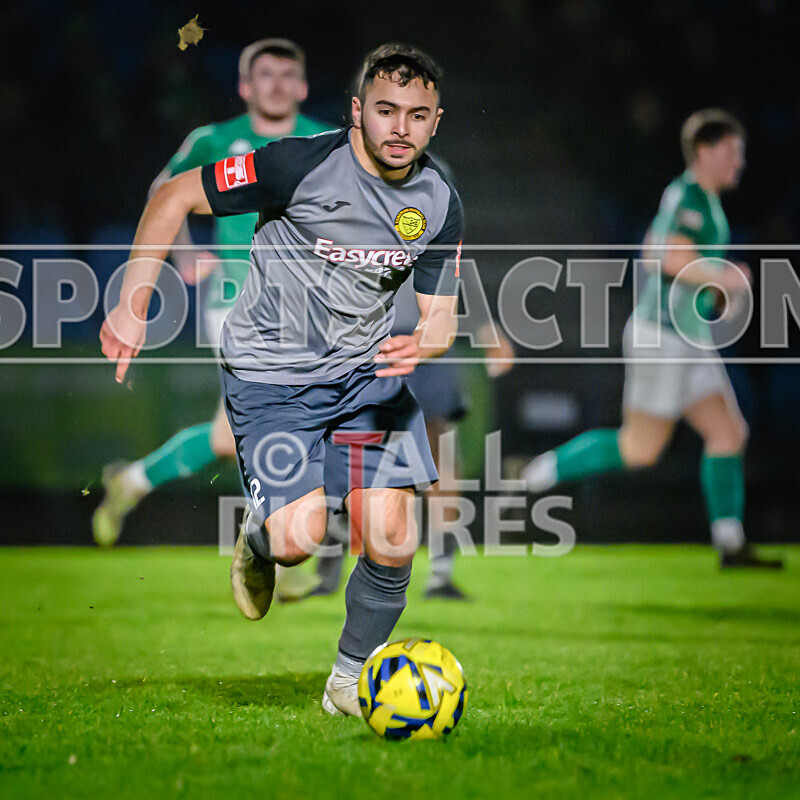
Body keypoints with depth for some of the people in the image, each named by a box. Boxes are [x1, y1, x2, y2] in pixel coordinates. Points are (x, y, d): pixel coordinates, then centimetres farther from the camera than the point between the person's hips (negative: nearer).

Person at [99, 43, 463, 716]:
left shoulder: (440, 205, -3)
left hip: (367, 371, 4)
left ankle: (351, 679, 15)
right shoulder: (302, 163, -19)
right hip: (270, 374, -4)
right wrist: (132, 308, -16)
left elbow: (440, 314, 4)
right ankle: (258, 541, 20)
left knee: (393, 542, -10)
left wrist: (422, 343, -21)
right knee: (299, 539, -19)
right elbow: (174, 197, -11)